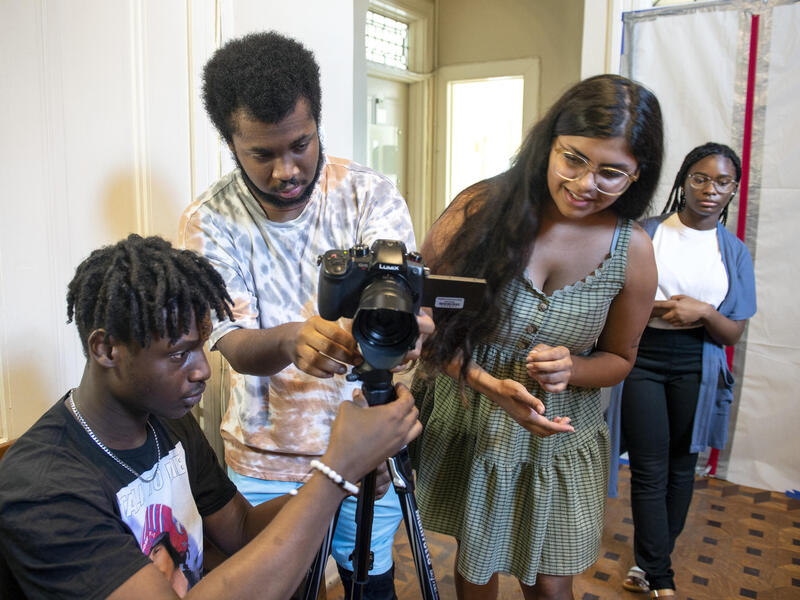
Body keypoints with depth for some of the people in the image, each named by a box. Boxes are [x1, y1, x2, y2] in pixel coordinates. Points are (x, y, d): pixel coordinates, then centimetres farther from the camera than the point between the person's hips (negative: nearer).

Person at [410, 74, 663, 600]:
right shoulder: (481, 210, -18)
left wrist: (570, 369, -19)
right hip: (466, 427, 0)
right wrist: (484, 382, -25)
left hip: (558, 442, 1)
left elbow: (618, 358, 2)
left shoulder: (632, 252, -12)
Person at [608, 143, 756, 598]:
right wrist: (651, 308, -17)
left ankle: (650, 563, 32)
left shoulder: (735, 252, 4)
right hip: (640, 359, -2)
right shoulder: (645, 233, -1)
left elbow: (734, 334, 2)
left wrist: (703, 312, -17)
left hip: (696, 368, 3)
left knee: (681, 467, 13)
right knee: (650, 471, 0)